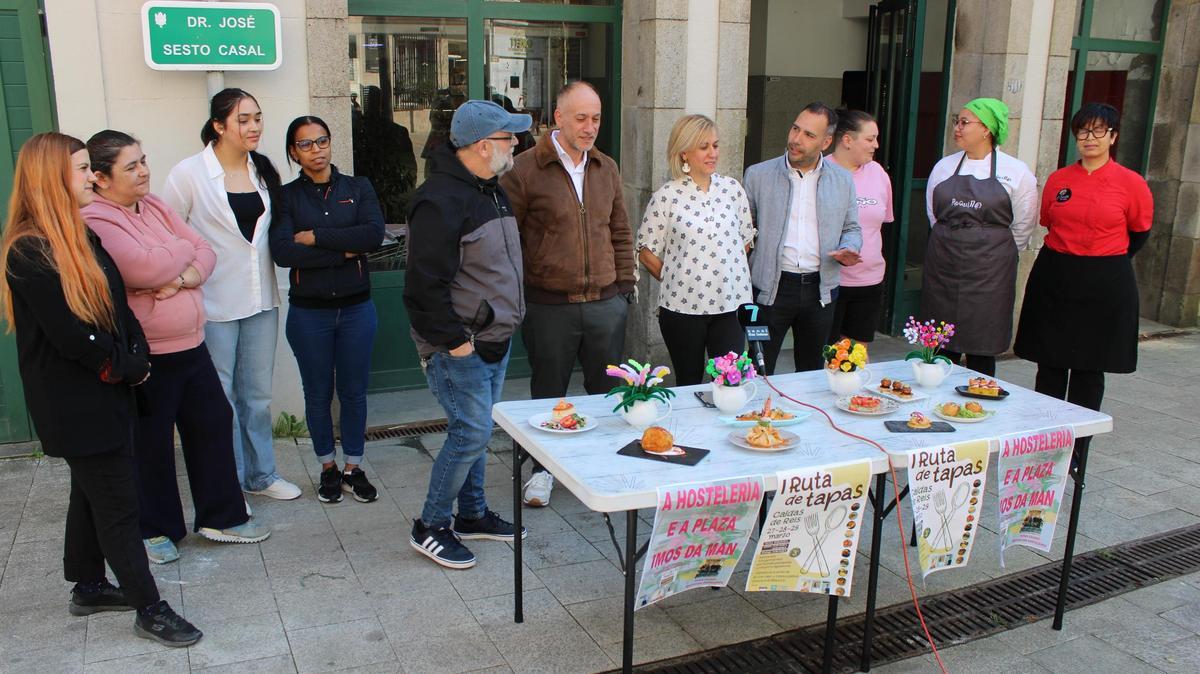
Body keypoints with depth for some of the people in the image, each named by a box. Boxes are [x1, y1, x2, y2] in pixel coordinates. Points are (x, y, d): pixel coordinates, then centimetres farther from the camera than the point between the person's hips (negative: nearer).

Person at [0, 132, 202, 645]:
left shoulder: (82, 238, 9)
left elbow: (117, 303, 9)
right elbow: (69, 334, -22)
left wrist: (136, 355, -6)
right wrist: (127, 366, -10)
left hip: (106, 392, 9)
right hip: (74, 404, -9)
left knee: (93, 492, 20)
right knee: (119, 504, -2)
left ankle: (88, 587, 36)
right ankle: (149, 611, 8)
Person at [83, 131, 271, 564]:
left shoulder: (154, 206, 9)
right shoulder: (95, 221, -15)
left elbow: (205, 252, 5)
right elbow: (144, 268, -28)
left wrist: (184, 277, -16)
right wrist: (183, 248, -8)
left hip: (191, 345, 8)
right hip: (145, 356, -7)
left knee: (213, 424, 13)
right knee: (151, 443, 8)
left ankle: (221, 516, 28)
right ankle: (155, 529, 27)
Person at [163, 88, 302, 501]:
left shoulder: (264, 170, 7)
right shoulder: (189, 174, -10)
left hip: (261, 301, 5)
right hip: (214, 307, -5)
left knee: (258, 395, 15)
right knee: (221, 399, 5)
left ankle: (261, 474, 29)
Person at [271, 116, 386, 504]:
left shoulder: (358, 188, 3)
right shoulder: (286, 196, -1)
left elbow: (374, 234, -15)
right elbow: (282, 252, -16)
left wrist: (315, 237, -15)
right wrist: (344, 251, -17)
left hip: (356, 308, 1)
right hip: (308, 312, -1)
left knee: (354, 391, 9)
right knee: (318, 394, 11)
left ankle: (353, 468, 24)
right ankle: (328, 467, 28)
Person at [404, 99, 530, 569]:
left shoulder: (490, 190, 12)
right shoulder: (441, 199, -21)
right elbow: (426, 283, -23)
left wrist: (506, 323, 18)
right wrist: (453, 340, -20)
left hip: (494, 340, 9)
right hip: (459, 346, -9)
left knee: (474, 429, 17)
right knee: (471, 432, -7)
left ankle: (472, 514, 30)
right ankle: (430, 527, 9)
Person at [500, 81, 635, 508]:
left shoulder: (607, 169, 10)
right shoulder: (525, 170, -6)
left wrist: (623, 286, 10)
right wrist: (516, 295, -6)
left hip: (606, 304, 4)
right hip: (549, 307, -4)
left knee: (609, 391, 12)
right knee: (548, 393, 10)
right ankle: (543, 469, 28)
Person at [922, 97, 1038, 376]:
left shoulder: (1016, 172, -2)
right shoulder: (944, 167, 8)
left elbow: (1022, 227, 4)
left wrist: (993, 252, 9)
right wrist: (951, 246, 15)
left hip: (989, 271, -3)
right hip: (942, 268, 3)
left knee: (982, 352, 2)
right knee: (943, 350, 6)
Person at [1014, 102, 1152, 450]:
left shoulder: (1132, 184, -5)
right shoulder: (1057, 180, 3)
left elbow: (1139, 234, 8)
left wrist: (1104, 262, 12)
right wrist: (1068, 257, 12)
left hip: (1105, 285, -2)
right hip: (1054, 279, 3)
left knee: (1089, 368, 6)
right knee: (1050, 365, 8)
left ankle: (1078, 448, 18)